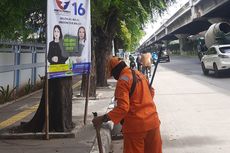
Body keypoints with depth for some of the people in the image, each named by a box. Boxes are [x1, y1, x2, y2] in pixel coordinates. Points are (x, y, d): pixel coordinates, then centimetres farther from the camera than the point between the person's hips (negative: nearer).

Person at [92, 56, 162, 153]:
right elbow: (151, 91, 24)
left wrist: (103, 119, -25)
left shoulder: (122, 81, -14)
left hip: (136, 125, -7)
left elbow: (123, 107, -24)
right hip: (152, 121, 8)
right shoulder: (139, 74, 11)